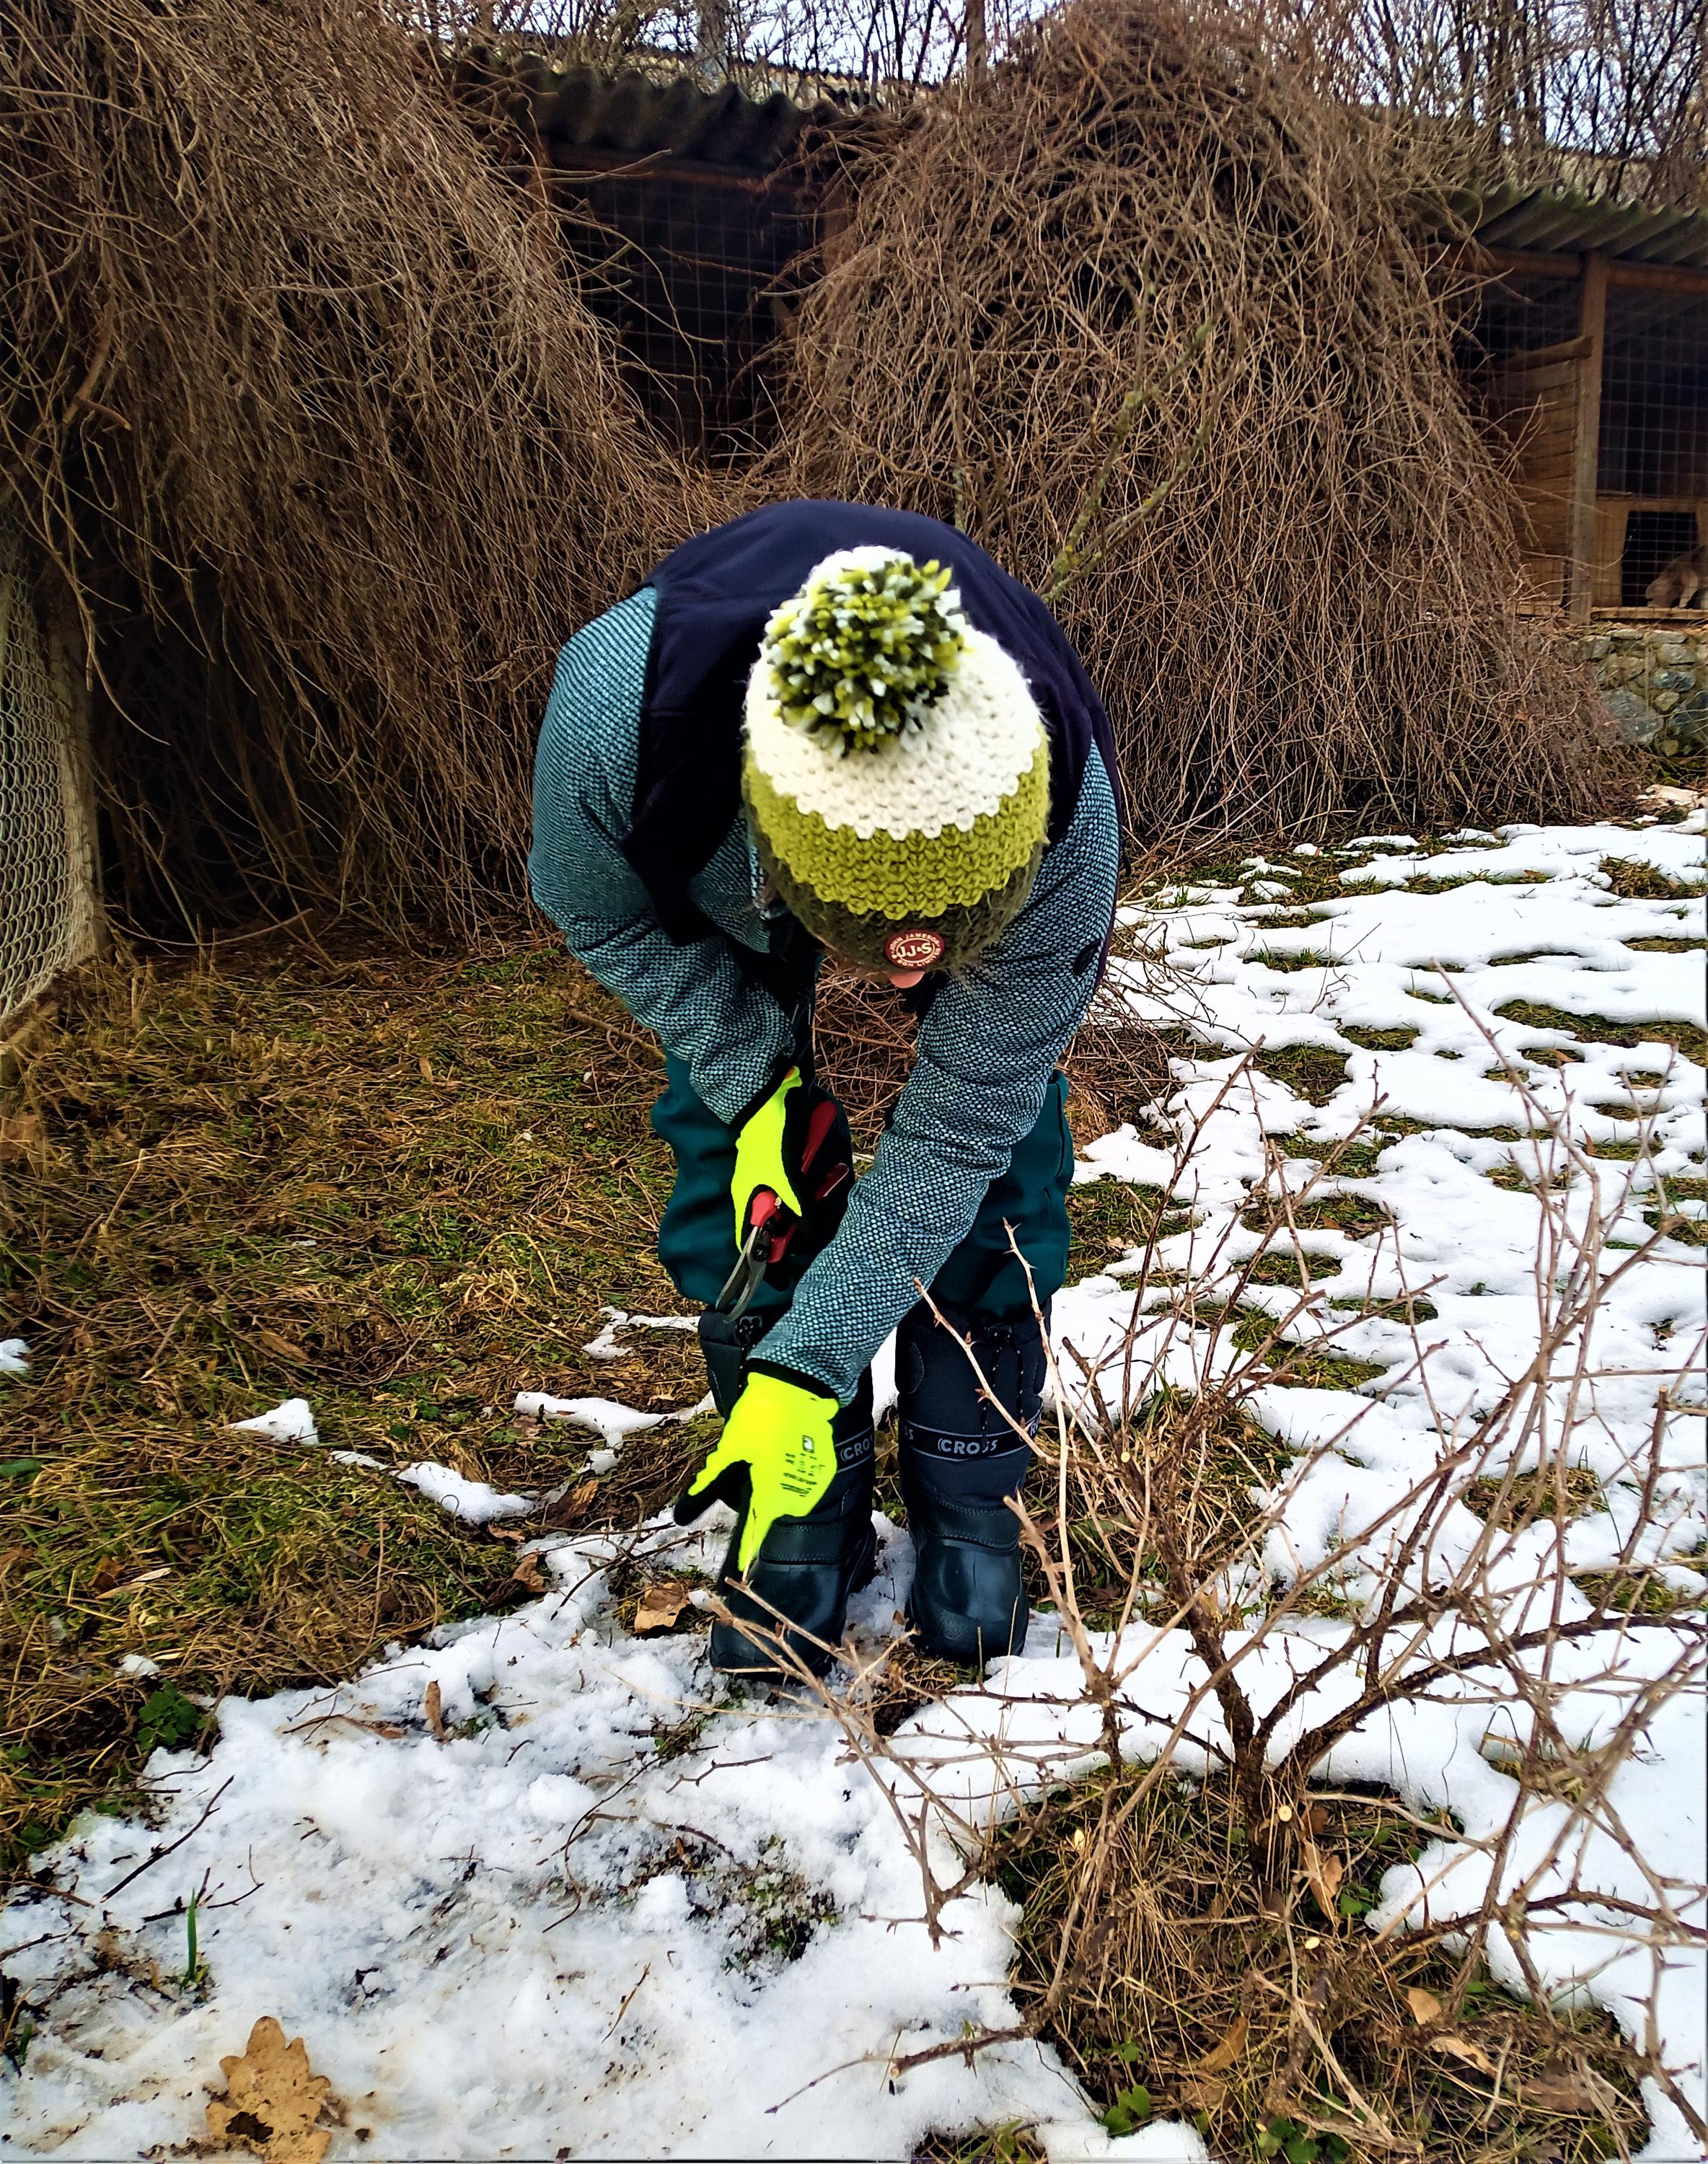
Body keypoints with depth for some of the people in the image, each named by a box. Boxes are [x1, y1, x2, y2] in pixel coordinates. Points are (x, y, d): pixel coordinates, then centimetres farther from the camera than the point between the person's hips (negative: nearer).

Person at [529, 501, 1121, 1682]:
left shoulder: (1064, 835, -42)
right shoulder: (615, 705, -44)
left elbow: (952, 1136, -31)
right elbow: (596, 908, -19)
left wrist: (806, 1372, -32)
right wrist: (757, 1084, -25)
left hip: (982, 822, 0)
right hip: (716, 889, 1)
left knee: (998, 1151, -11)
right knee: (730, 1166, -8)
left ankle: (969, 1519, 9)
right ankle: (803, 1531, 9)